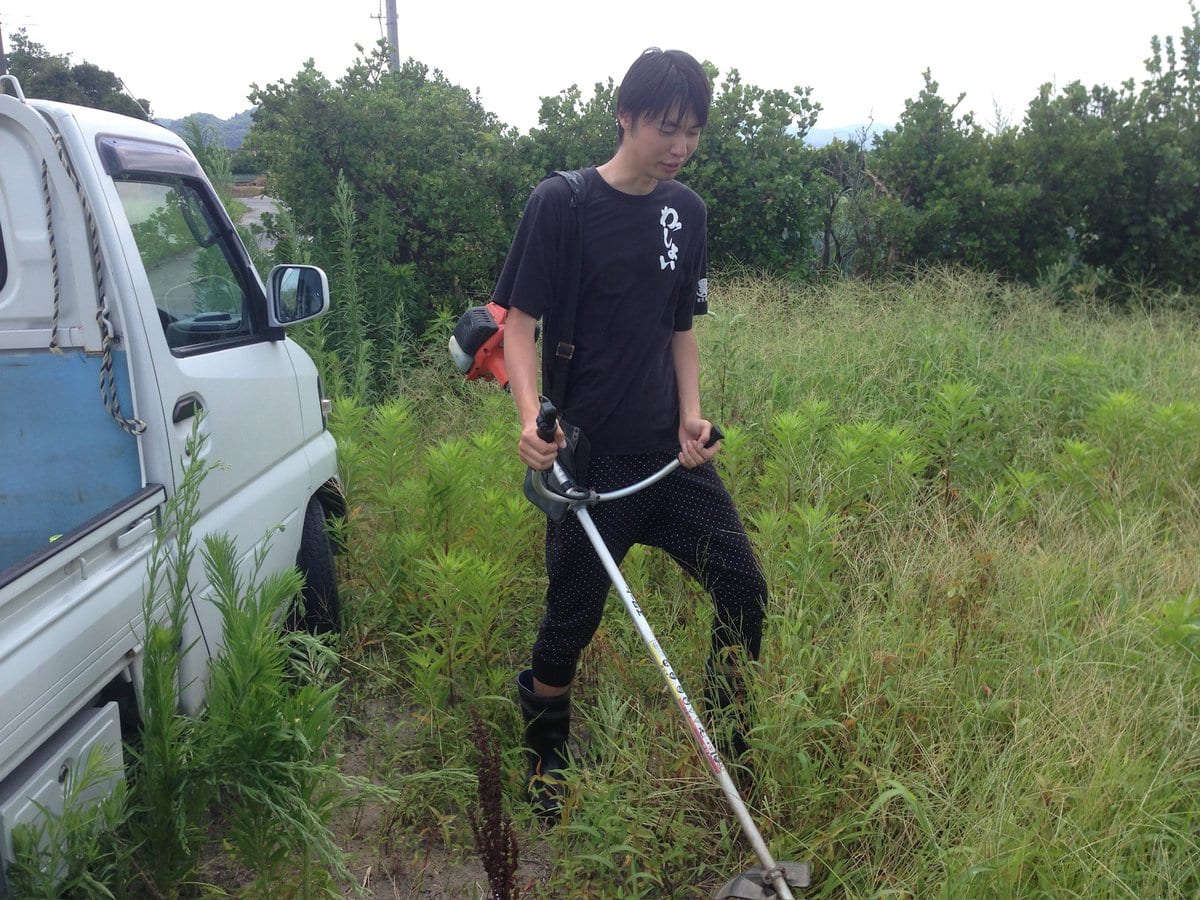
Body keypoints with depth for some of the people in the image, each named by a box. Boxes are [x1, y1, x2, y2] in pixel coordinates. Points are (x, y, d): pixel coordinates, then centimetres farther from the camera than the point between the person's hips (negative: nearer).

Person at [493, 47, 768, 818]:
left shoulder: (686, 211, 7)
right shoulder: (562, 203, -9)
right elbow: (520, 321, -9)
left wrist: (691, 415, -2)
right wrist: (532, 416, -25)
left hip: (667, 451, 5)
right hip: (587, 454, -5)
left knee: (744, 587, 4)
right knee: (573, 615, 5)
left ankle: (726, 748, 27)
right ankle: (546, 758, 32)